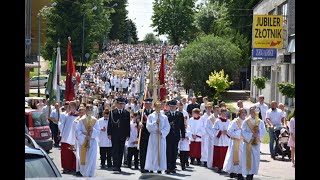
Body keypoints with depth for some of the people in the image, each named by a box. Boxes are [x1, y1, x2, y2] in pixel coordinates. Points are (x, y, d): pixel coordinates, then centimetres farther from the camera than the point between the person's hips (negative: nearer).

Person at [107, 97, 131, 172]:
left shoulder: (127, 113, 8)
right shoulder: (112, 112, 5)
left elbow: (128, 124, 7)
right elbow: (110, 124, 3)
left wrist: (128, 135, 2)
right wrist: (109, 134, -3)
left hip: (123, 135, 2)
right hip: (114, 135, -2)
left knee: (121, 151, 4)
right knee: (115, 150, -5)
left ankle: (118, 166, 10)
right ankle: (115, 166, -7)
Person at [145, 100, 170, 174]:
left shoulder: (164, 117, 8)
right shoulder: (150, 116, 5)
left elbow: (167, 128, 3)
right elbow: (148, 127, -4)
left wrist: (162, 132, -12)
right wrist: (155, 123, -16)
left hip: (162, 137, 1)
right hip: (153, 137, -1)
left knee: (161, 153, -1)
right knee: (153, 153, -3)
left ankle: (160, 169, 3)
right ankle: (152, 168, 0)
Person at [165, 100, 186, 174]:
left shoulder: (180, 114, 9)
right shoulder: (165, 114, 3)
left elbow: (182, 126, 9)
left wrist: (183, 135, 4)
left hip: (176, 136, 2)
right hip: (168, 136, -2)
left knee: (174, 152, 5)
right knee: (168, 152, -3)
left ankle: (173, 167, 11)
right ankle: (168, 168, 0)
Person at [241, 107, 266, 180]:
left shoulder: (260, 122, 8)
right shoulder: (246, 122, 0)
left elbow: (263, 131, -1)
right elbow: (243, 132, -8)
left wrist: (258, 129, -20)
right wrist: (251, 135, -17)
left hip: (256, 143, 3)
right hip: (248, 143, -3)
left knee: (256, 158, 2)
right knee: (248, 159, -4)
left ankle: (252, 173, 9)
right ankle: (248, 174, 0)